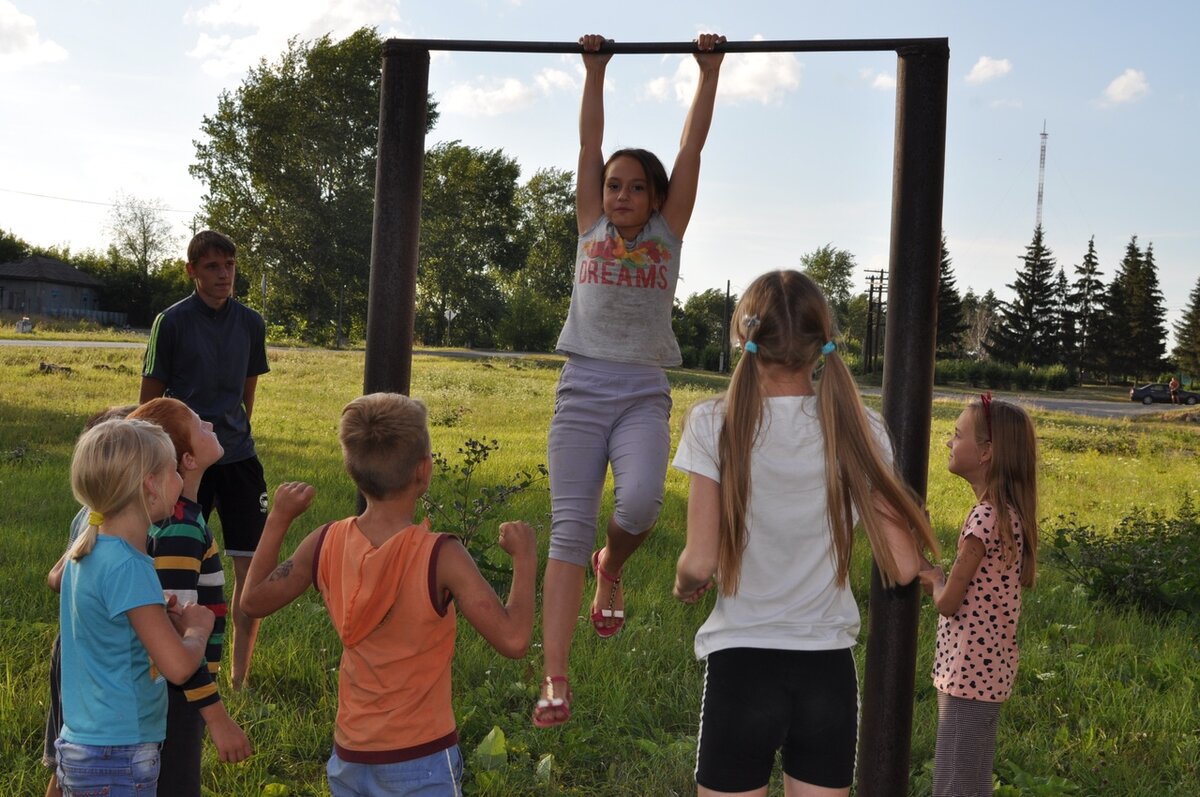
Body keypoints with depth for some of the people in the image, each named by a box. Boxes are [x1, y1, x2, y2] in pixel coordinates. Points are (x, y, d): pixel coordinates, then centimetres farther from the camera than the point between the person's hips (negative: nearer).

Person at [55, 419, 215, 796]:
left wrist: (164, 619, 4)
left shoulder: (86, 552, 5)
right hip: (118, 763, -9)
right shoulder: (127, 567, -22)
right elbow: (178, 665, -26)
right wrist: (198, 628, -5)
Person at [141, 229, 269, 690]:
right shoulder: (172, 322, -5)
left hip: (237, 457, 3)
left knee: (252, 565, 0)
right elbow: (151, 399, 0)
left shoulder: (250, 323, 6)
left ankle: (240, 677, 12)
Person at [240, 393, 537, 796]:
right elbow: (512, 638, -22)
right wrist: (525, 561, -9)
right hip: (421, 762, -5)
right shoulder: (441, 557, -21)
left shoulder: (325, 545, -6)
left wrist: (278, 519, 16)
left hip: (349, 759, 5)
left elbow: (254, 601, 9)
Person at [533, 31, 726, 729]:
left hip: (643, 395, -1)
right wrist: (595, 70, 11)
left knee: (640, 501, -27)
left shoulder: (668, 232, 11)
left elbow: (693, 146, 9)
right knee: (570, 529, -8)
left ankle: (611, 569, 10)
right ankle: (556, 680, -10)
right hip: (582, 388, 1)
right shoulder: (591, 227, 13)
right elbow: (590, 142, 11)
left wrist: (710, 70, 10)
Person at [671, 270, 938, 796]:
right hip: (828, 672, 3)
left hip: (742, 667, -2)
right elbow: (901, 568, -5)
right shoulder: (857, 428, -4)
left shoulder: (716, 424, -10)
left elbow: (699, 564, -12)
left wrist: (684, 582, 10)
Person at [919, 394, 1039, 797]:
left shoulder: (986, 516, -20)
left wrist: (933, 579, 2)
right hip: (986, 667, 10)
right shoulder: (1008, 511, 8)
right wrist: (945, 581, 0)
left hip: (970, 670, -10)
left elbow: (948, 602, -17)